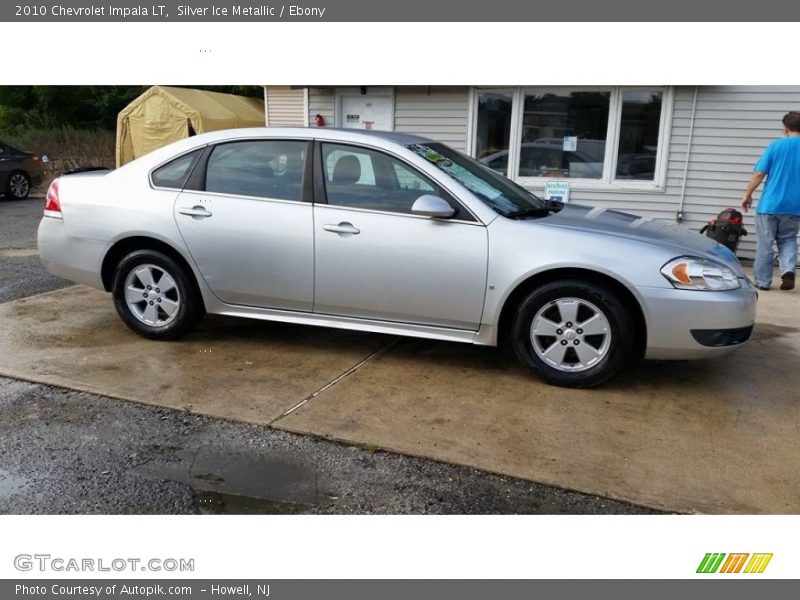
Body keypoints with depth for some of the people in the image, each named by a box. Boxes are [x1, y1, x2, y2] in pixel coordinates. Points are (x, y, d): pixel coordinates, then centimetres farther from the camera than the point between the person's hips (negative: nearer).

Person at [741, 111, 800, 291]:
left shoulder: (776, 146, -5)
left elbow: (759, 174, -6)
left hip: (770, 204, -2)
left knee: (765, 244, 7)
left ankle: (762, 281, 13)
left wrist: (747, 195, 5)